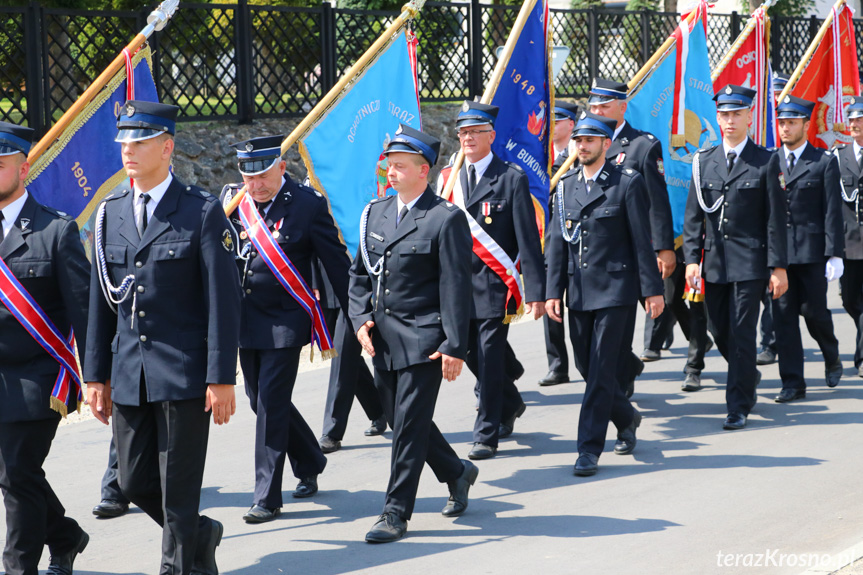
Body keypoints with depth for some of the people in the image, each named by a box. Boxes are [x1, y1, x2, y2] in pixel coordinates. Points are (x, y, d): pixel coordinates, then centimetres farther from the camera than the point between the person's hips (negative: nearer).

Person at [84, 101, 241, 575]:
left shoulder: (203, 212, -6)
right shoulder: (109, 214, 9)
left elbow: (223, 300, -8)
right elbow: (100, 301, 12)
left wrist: (221, 378, -12)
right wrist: (96, 376, 10)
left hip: (183, 374, -5)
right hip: (128, 375, 5)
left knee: (179, 490, 0)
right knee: (134, 483, 10)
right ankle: (200, 535, 34)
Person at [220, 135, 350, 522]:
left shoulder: (308, 205, -10)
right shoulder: (231, 200, 1)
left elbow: (337, 265, -5)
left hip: (285, 322, -5)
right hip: (243, 320, 6)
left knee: (271, 406, -7)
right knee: (261, 402, 15)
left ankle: (267, 498, 2)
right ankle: (310, 464, 38)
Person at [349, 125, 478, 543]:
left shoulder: (446, 219, -9)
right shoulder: (375, 213, 11)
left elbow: (456, 286, -11)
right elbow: (359, 273, 17)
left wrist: (455, 347, -15)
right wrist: (361, 319, 1)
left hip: (422, 340, -7)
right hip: (382, 338, 7)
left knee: (409, 425, -6)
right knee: (399, 419, 15)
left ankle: (397, 512, 3)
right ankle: (456, 472, 36)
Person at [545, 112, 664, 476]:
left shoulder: (627, 183, -4)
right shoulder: (565, 186, 10)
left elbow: (641, 240, -5)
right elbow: (557, 242, 11)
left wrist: (652, 289, -6)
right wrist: (553, 291, 4)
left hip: (614, 290, -5)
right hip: (578, 292, 5)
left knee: (600, 371, -8)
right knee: (586, 368, 12)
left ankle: (589, 448, -2)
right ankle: (626, 419, 36)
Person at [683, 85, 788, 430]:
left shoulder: (765, 162, -1)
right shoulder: (704, 162, 8)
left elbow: (775, 219, -2)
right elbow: (693, 216, 7)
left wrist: (778, 267, -7)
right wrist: (692, 259, -3)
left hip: (750, 262, -4)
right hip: (714, 262, 4)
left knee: (742, 333, -6)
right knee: (719, 331, 12)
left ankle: (738, 407, 2)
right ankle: (748, 376, 39)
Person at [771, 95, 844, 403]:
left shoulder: (825, 162, 1)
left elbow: (833, 212, -2)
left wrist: (835, 254, -7)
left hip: (812, 252, -3)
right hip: (778, 251, 3)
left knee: (813, 310, 1)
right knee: (784, 316, 1)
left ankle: (832, 358, 31)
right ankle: (792, 382, 7)